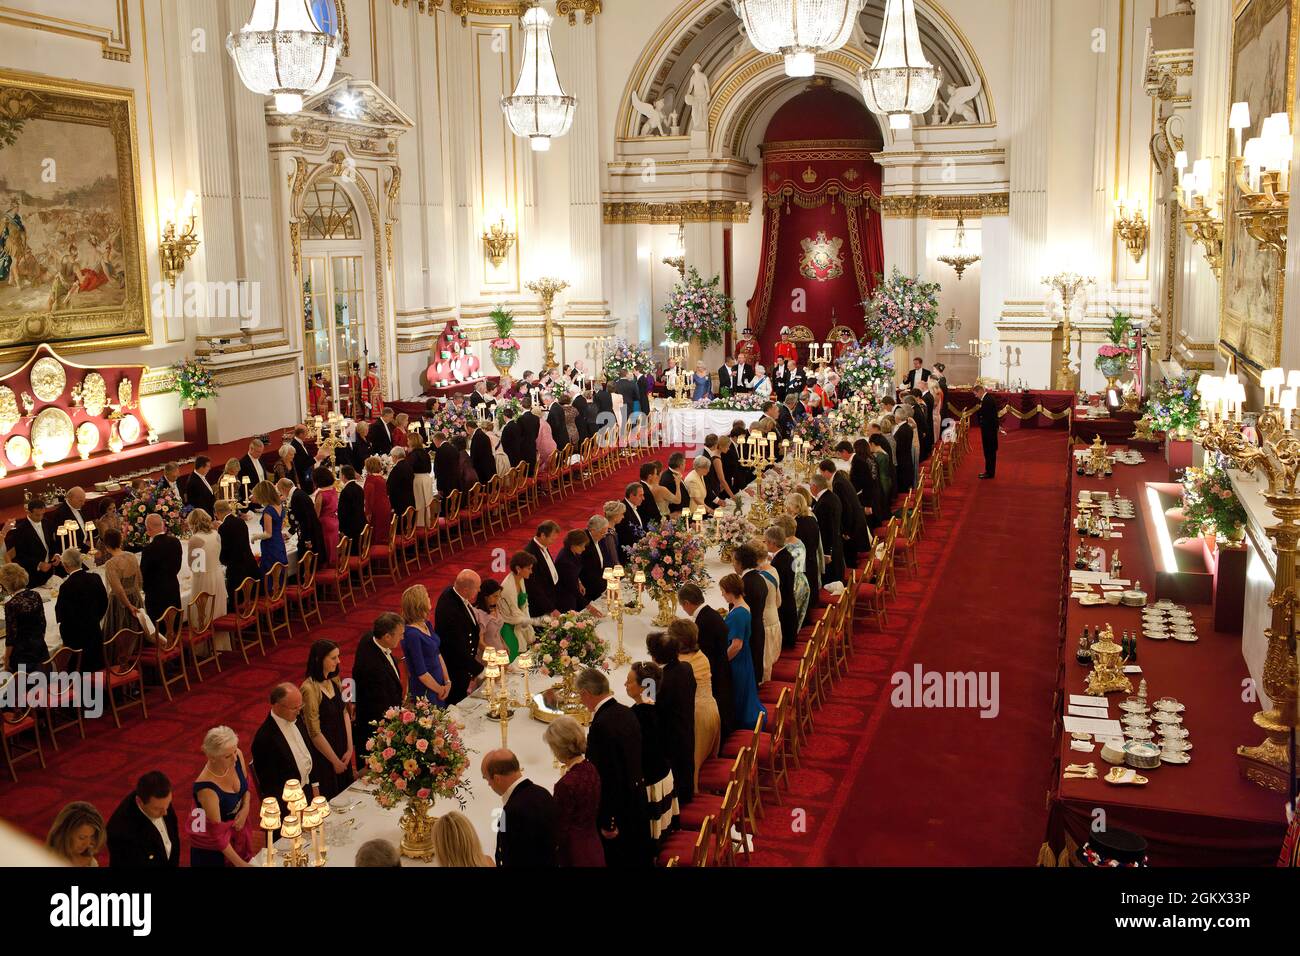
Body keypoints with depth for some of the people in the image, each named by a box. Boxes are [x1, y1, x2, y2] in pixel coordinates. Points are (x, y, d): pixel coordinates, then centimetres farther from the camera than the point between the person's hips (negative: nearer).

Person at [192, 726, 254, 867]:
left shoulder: (237, 756, -20)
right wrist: (240, 863, -22)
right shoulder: (207, 788, -36)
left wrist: (246, 809, -14)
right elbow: (218, 834, -27)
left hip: (237, 827, 6)